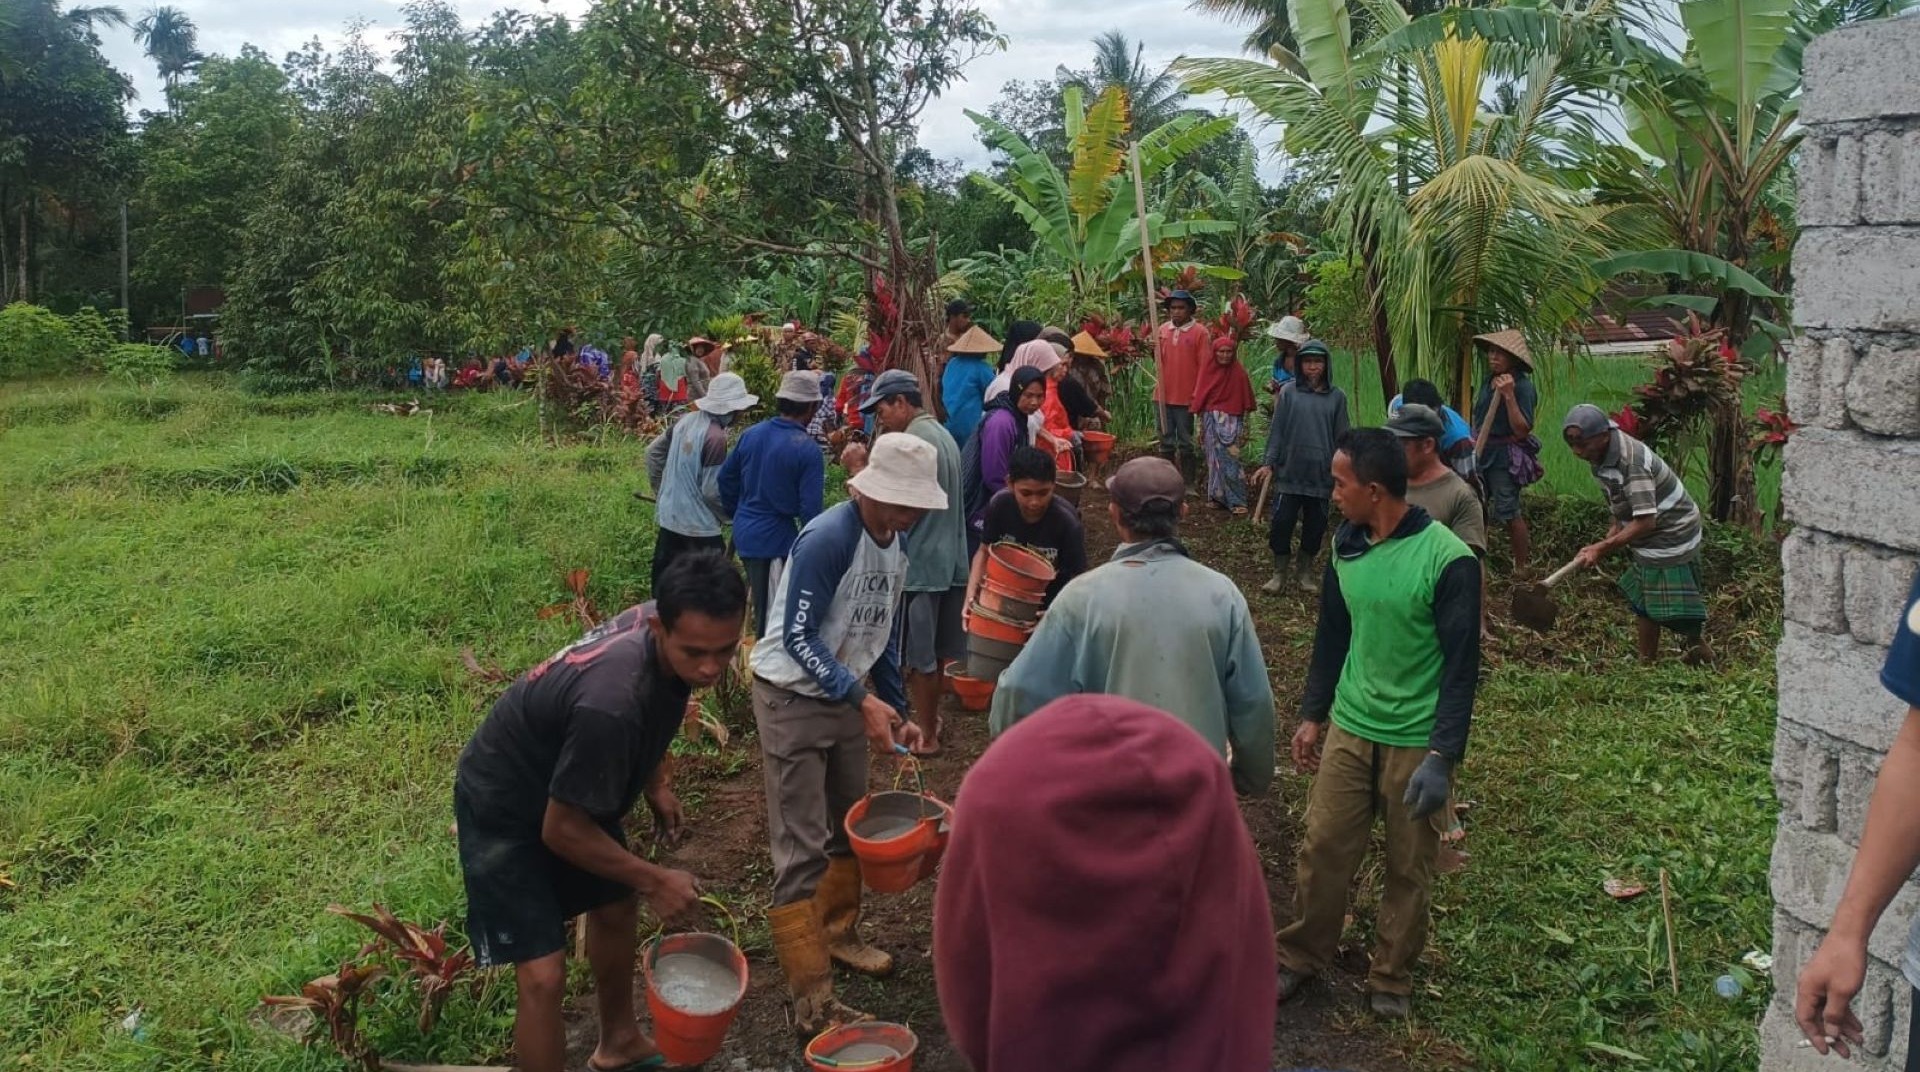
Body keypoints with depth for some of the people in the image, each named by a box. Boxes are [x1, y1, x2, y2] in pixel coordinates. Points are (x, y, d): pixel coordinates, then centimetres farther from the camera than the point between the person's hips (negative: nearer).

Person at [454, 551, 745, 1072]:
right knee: (544, 975, -13)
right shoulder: (612, 701, -42)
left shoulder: (666, 628, -18)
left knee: (615, 909, 22)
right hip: (505, 810, -8)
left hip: (566, 787, 8)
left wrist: (656, 785, 2)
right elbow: (561, 829, -29)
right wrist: (655, 880, -20)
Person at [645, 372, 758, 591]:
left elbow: (653, 451, 12)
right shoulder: (716, 437, -22)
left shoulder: (687, 420, 2)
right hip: (698, 526, -8)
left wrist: (661, 489, 21)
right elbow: (711, 490, -19)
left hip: (669, 517, 8)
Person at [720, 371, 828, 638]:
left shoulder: (751, 434, 1)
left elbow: (726, 477, 11)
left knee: (760, 606, 23)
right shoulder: (808, 450, -17)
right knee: (770, 616, 4)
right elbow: (810, 508, -18)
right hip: (776, 538, -7)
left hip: (745, 532, 7)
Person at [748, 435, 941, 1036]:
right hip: (792, 698, -8)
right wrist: (863, 701, -26)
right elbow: (798, 638, -23)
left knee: (851, 825, 20)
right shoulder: (828, 540, -24)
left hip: (847, 695, 8)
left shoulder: (895, 543, 2)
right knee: (802, 851, -6)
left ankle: (838, 934, 42)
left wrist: (897, 711, 10)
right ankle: (813, 1004, -1)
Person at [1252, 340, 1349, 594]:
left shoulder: (1337, 397, 2)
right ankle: (1279, 573, 14)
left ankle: (1305, 572, 26)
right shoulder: (1289, 392, -1)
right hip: (1289, 472, -1)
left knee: (1315, 526, 9)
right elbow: (1277, 430, 1)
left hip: (1321, 475, 1)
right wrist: (1269, 463, -4)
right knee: (1281, 523, 0)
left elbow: (1341, 437, 6)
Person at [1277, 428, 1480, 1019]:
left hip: (1417, 742, -4)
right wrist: (1313, 715, 11)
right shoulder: (1347, 543, 0)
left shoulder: (1448, 560, -18)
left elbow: (1461, 665, -16)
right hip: (1349, 729, 4)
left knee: (1409, 869, 11)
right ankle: (1300, 957, 29)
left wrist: (1443, 756, -18)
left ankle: (1392, 977, 30)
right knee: (1322, 849, 9)